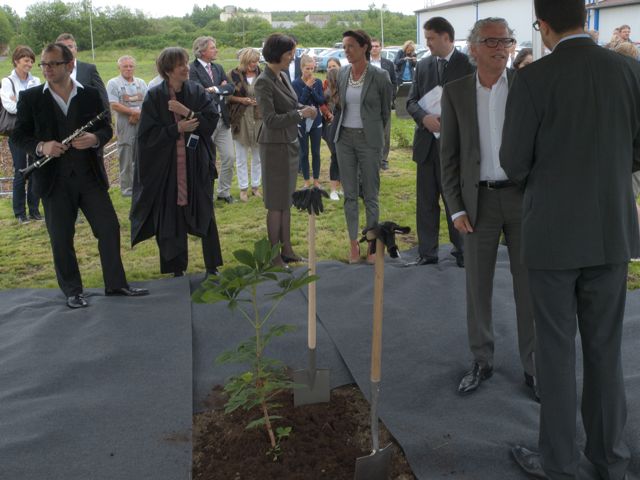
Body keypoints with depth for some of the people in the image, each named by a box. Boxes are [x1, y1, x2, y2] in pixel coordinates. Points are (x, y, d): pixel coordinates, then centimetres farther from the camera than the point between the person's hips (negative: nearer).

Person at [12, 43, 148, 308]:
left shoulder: (91, 95, 4)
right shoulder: (30, 98, 0)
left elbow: (106, 128, 7)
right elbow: (19, 135, 1)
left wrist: (95, 139, -15)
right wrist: (41, 147, -19)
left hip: (90, 175, 1)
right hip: (54, 179, -1)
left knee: (109, 228, 4)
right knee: (61, 238, 6)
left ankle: (116, 284, 19)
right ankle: (72, 291, 21)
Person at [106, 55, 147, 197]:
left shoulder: (141, 83, 13)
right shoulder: (113, 83, 0)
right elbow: (114, 105, -11)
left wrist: (137, 115, -11)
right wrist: (135, 112, -13)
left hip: (142, 124, 4)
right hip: (125, 126, -4)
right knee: (126, 159, 0)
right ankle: (127, 188, 7)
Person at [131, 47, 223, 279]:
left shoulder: (197, 91, 2)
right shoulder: (154, 96, -4)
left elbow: (212, 119, -7)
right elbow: (148, 133, -8)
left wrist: (188, 113, -17)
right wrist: (177, 129, -15)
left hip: (196, 165, 2)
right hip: (166, 167, -1)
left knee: (204, 214, 5)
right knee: (171, 218, 4)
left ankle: (212, 266, 15)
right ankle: (177, 268, 18)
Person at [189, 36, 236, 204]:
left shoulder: (218, 68, 11)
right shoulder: (193, 70, -11)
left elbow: (230, 88, 0)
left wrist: (215, 89, -15)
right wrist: (221, 90, -11)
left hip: (222, 120, 6)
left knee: (229, 157, 7)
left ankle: (224, 191, 22)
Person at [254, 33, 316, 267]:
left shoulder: (283, 76, 8)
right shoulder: (264, 82, -17)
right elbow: (270, 120, -22)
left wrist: (305, 109, -1)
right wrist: (300, 114, -23)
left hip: (290, 143, 8)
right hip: (275, 146, -8)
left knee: (286, 200, 14)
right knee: (276, 203, 0)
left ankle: (287, 249, 24)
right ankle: (274, 255, 10)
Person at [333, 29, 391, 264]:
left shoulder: (379, 76, -6)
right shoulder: (342, 74, 6)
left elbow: (386, 111, 4)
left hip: (368, 140, -4)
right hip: (345, 139, 4)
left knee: (370, 195, 2)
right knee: (350, 194, 7)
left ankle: (372, 244, 12)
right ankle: (353, 243, 15)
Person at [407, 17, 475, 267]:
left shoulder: (468, 65, -5)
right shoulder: (423, 65, 10)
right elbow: (411, 100, 8)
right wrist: (425, 117, -12)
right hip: (426, 143, 5)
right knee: (425, 201, 9)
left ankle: (461, 251, 17)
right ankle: (427, 252, 18)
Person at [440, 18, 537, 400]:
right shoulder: (456, 92, 1)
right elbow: (449, 154, 3)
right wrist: (456, 209, -4)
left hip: (525, 197, -1)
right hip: (479, 200, 1)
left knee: (529, 286, 4)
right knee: (478, 286, 7)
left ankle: (534, 366, 19)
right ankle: (482, 362, 23)